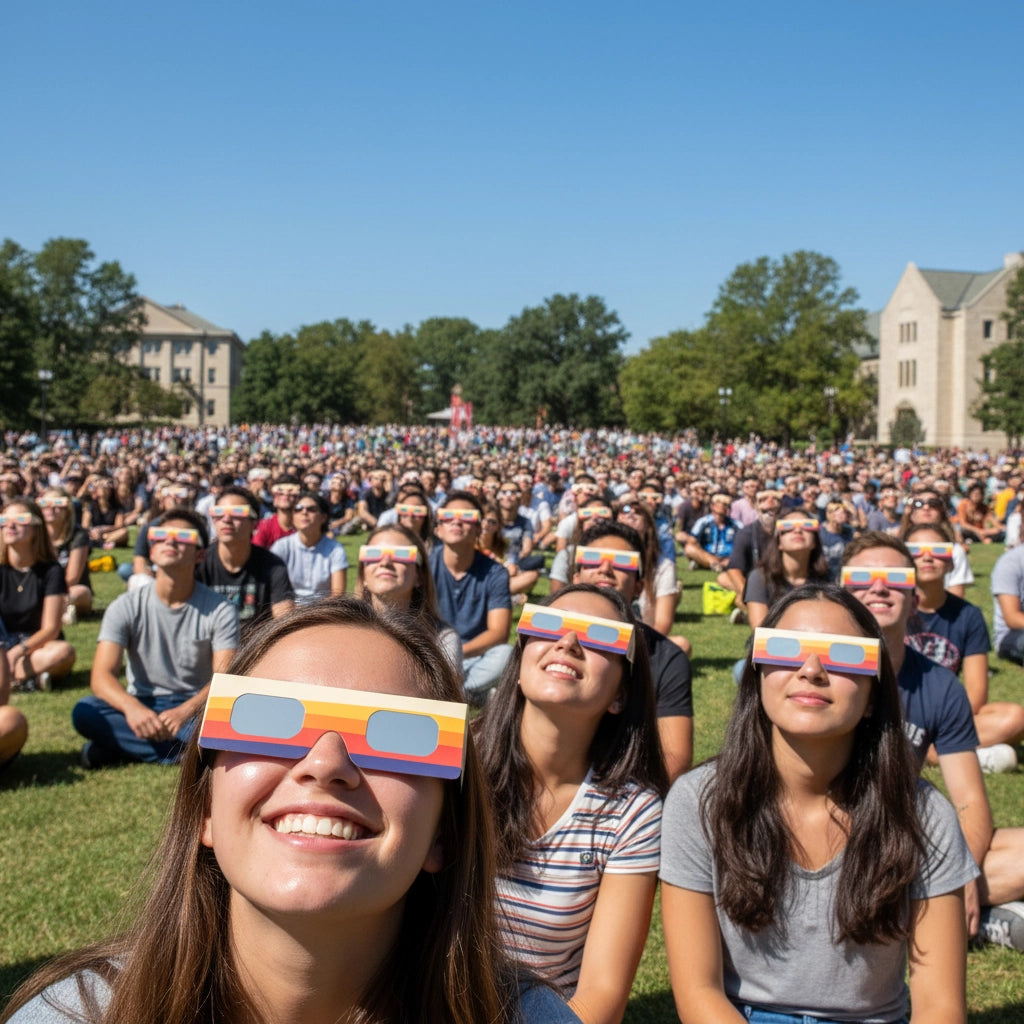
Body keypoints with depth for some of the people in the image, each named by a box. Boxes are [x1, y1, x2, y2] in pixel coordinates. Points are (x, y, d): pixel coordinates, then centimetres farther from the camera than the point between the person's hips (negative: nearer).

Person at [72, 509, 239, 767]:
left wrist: (185, 712, -36)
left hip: (195, 707, -1)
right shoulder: (126, 607, -3)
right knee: (85, 712, -29)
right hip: (141, 708, 1)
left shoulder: (220, 610, -6)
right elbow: (102, 676, -13)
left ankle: (121, 747, -23)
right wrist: (132, 708, -36)